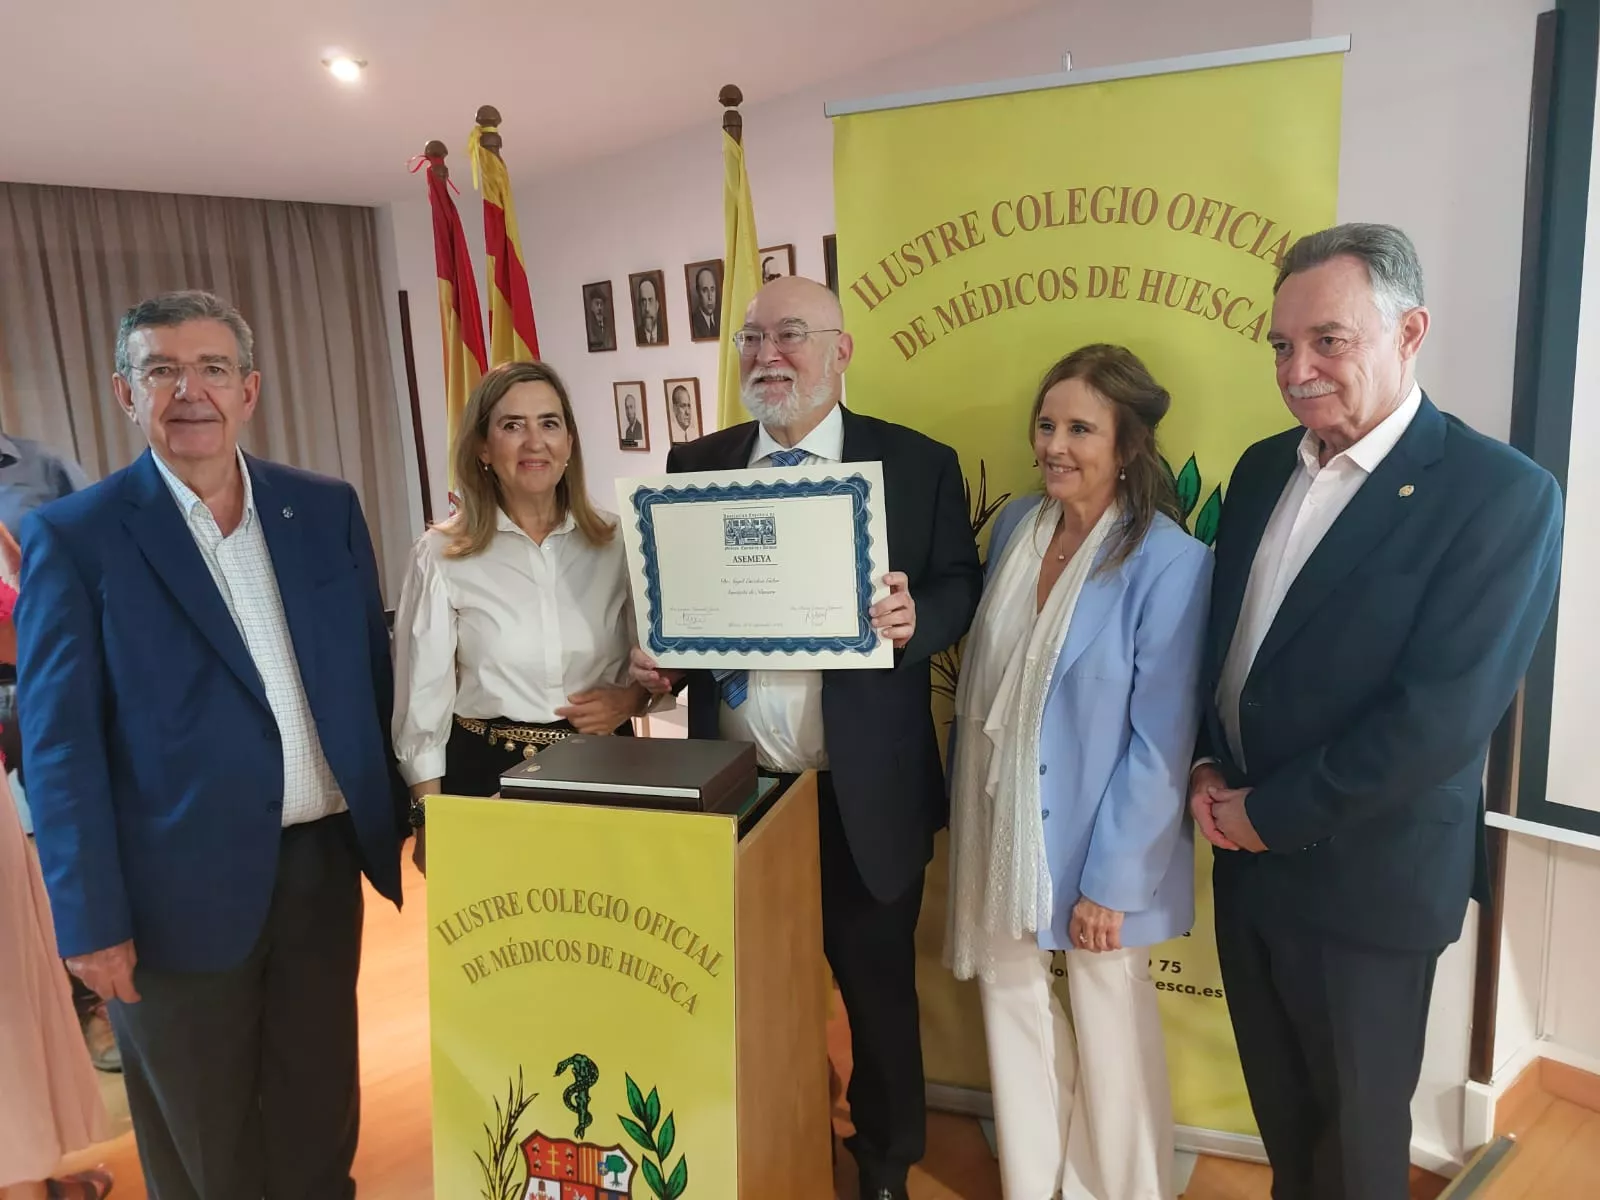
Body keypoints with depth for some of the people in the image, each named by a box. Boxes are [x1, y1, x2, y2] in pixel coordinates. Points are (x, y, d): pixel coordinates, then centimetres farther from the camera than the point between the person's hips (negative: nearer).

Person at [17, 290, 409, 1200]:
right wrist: (91, 918, -10)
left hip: (325, 862, 3)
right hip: (183, 887, -2)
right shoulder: (74, 537, -8)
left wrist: (399, 818, 6)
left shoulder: (327, 510, 2)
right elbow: (61, 744, -8)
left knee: (321, 1119, 20)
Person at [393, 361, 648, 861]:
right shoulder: (441, 554, -7)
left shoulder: (615, 541, -1)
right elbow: (422, 698, -4)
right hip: (488, 774, -2)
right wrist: (432, 822, -5)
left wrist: (631, 697, -12)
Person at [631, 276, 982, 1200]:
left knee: (877, 988, 15)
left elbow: (962, 588, -3)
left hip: (863, 794, -2)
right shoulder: (694, 466, 5)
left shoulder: (918, 464, -3)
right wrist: (656, 655, -11)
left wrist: (915, 617, -24)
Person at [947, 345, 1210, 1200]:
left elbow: (1160, 742, -16)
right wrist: (963, 803, 11)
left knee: (1106, 1018, 14)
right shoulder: (1014, 525, 0)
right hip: (999, 819, 6)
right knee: (1010, 994, 18)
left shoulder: (1169, 561, -18)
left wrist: (1111, 877, -14)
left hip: (1094, 836, -5)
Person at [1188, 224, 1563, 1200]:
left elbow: (1442, 715, -22)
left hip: (1366, 873, -5)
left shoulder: (1504, 492, -16)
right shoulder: (1263, 468, 4)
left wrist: (1270, 813, -16)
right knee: (1279, 1105, 23)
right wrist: (1210, 769, -3)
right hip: (1248, 851, 6)